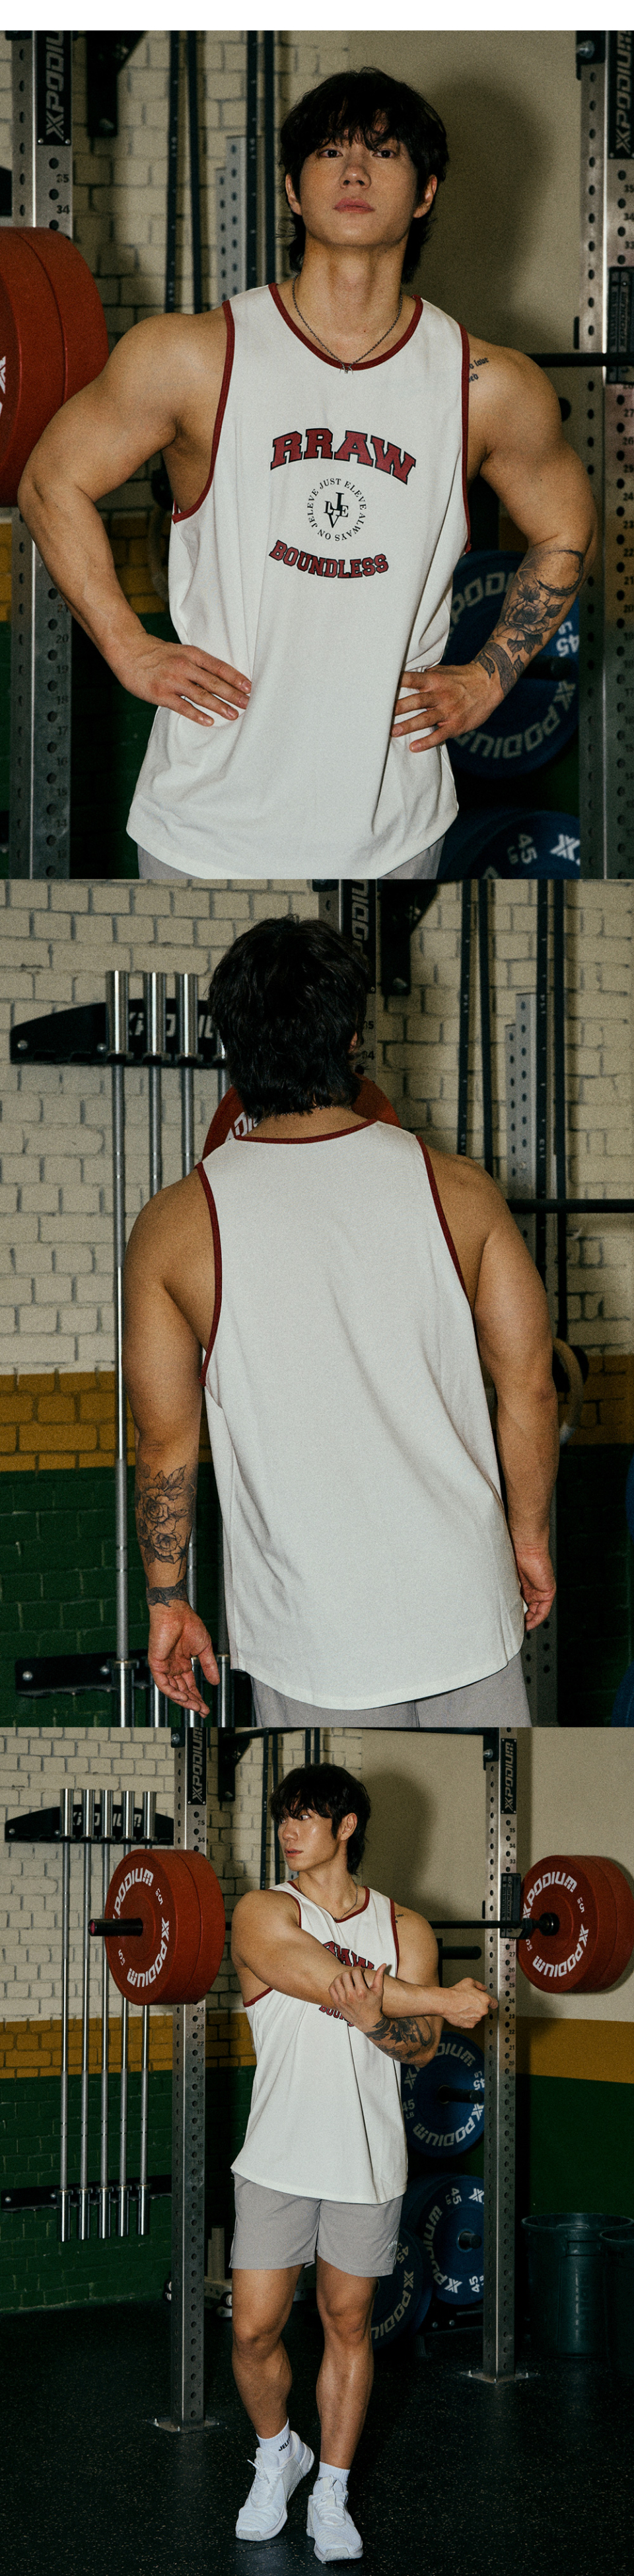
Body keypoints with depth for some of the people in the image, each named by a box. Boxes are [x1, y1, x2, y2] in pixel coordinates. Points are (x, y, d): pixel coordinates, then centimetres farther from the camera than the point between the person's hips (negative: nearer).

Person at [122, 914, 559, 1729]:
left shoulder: (176, 1227, -11)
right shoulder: (457, 1190, -6)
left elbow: (166, 1441, -5)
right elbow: (529, 1389, 0)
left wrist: (167, 1601, 7)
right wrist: (528, 1537, 14)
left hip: (313, 1624, -1)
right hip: (464, 1599, 2)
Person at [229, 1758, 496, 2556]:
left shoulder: (405, 1930, 5)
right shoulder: (265, 1915, -3)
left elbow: (422, 2047, -1)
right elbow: (327, 1981, -18)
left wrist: (374, 2018, -24)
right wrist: (445, 2001, -14)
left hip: (367, 2162, 1)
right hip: (279, 2155, -1)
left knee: (348, 2326, 7)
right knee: (254, 2330, -1)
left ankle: (331, 2497, 17)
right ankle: (276, 2455, 26)